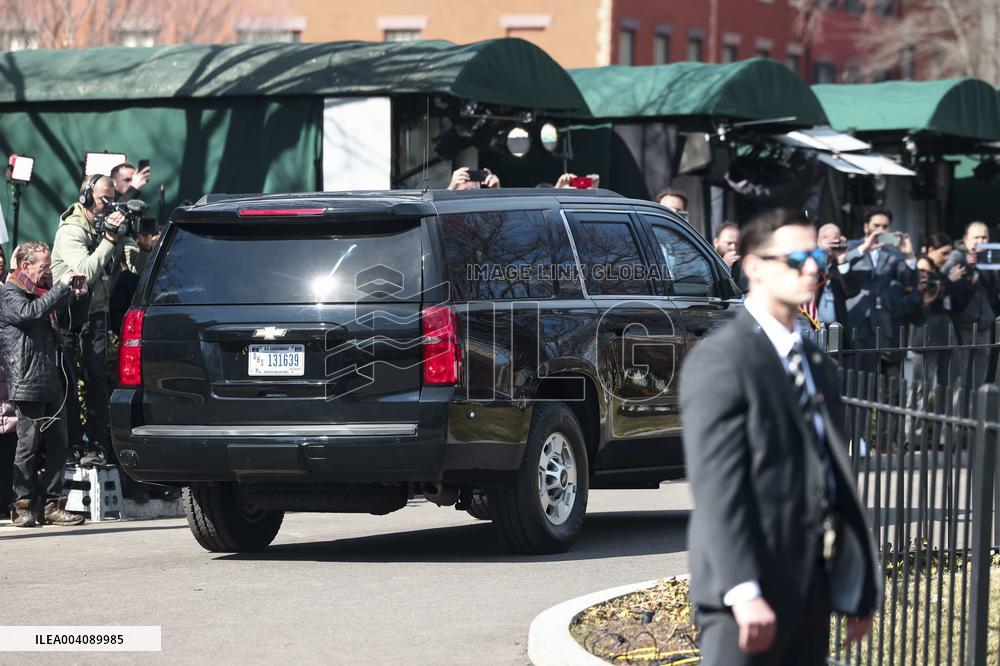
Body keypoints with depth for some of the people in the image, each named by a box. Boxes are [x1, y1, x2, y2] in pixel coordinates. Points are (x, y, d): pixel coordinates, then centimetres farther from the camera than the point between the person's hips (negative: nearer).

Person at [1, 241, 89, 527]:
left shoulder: (40, 291, 21)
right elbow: (31, 312, -24)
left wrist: (75, 293, 15)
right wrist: (62, 286, -18)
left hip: (52, 384, 8)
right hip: (28, 384, -8)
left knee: (56, 447, 5)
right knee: (28, 447, -4)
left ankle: (52, 506, 9)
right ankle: (23, 507, 2)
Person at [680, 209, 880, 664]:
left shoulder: (818, 365, 18)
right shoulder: (720, 360, -9)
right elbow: (717, 486, -17)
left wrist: (861, 587, 14)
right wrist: (743, 592, -25)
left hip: (812, 590, 8)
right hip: (750, 596, -8)